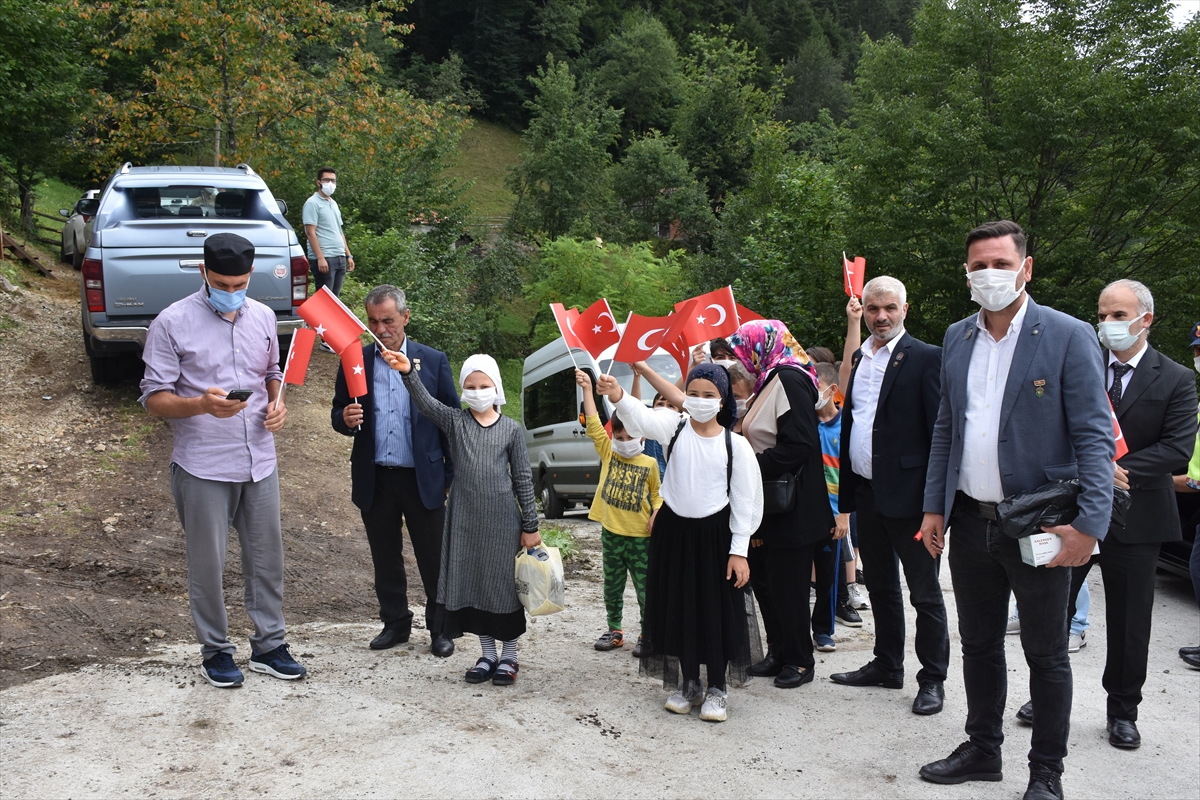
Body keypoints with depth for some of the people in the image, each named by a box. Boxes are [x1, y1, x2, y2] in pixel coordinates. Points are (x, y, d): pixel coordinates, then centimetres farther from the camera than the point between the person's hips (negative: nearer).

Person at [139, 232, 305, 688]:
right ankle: (215, 651, 24)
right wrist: (202, 404, -28)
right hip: (203, 467, -4)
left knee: (267, 557, 11)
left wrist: (278, 403, -1)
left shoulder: (262, 317, 6)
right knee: (207, 564, 7)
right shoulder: (173, 323, -9)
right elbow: (153, 398, -9)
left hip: (259, 461, 5)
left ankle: (269, 645, 26)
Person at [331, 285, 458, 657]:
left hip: (423, 479, -2)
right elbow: (338, 414, 10)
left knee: (434, 560, 5)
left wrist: (452, 477, -2)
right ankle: (396, 622, 29)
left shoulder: (434, 361, 0)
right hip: (375, 480, 2)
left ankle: (440, 628, 20)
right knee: (385, 559, 13)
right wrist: (345, 419, -16)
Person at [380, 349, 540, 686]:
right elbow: (426, 402, -15)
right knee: (472, 585, 7)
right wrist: (408, 372, -34)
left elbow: (523, 479, 2)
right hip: (465, 519, 2)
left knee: (506, 585, 4)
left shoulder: (512, 429, 1)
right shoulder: (454, 421, 3)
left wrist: (530, 527, 0)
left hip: (503, 519, -2)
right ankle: (487, 655, 22)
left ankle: (509, 656, 19)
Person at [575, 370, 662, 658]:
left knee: (645, 588, 2)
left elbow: (657, 493, 8)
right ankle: (614, 631, 27)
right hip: (611, 533, 3)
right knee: (612, 587, 14)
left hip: (640, 536, -3)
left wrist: (656, 515, -11)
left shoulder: (649, 464, -2)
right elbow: (593, 424, -5)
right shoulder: (607, 453, 2)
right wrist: (587, 388, -10)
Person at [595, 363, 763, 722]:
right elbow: (641, 417, -23)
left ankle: (717, 689, 18)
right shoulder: (674, 427, -3)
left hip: (715, 534, -2)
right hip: (674, 530, 2)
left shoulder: (736, 444, -5)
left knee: (717, 611, 2)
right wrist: (617, 395, -44)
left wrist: (739, 550, -8)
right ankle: (689, 684, 26)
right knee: (679, 608, 10)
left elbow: (745, 501, -4)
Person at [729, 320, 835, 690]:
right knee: (763, 579, 13)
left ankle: (800, 660, 13)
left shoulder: (789, 379, -16)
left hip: (791, 509, -9)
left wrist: (753, 466, -20)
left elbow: (799, 444, -24)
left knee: (787, 585, 0)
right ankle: (778, 652, 25)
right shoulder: (769, 381, 13)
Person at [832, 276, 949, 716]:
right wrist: (845, 501, 13)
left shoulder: (927, 358, -9)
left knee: (925, 593, 4)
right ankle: (887, 666, 31)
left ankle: (932, 679, 15)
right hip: (866, 494, 7)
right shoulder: (860, 358, 13)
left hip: (908, 497, -7)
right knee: (881, 588, 18)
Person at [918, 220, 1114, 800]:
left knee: (1046, 654, 9)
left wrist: (1089, 523, -20)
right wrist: (934, 506, 8)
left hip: (1040, 527, -5)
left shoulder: (1068, 337, -9)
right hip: (970, 522, 5)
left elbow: (1096, 436, -12)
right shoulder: (957, 338, 8)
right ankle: (982, 751, 33)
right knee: (979, 644, 17)